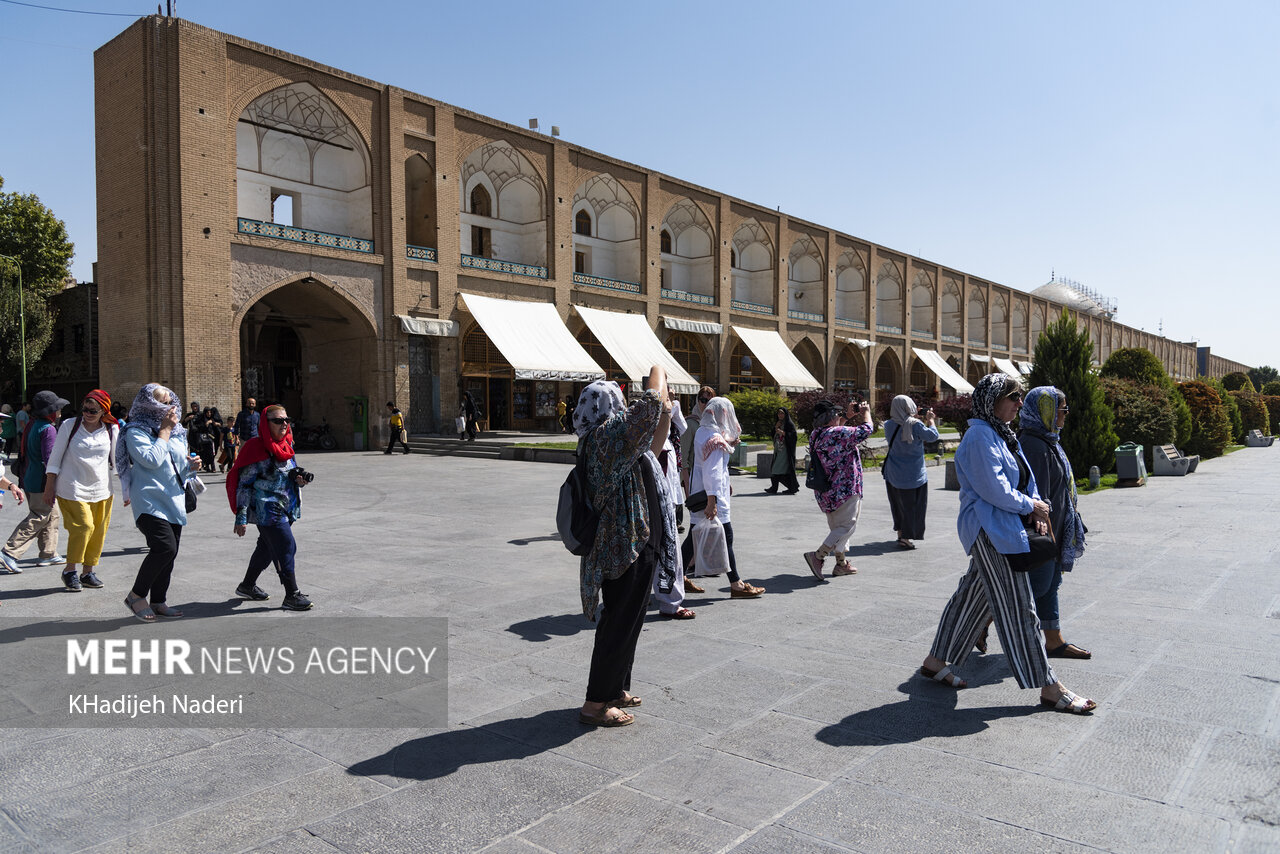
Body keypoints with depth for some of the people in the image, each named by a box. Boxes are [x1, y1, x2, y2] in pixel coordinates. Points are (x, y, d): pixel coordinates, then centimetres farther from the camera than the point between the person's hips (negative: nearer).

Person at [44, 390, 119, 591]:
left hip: (101, 489, 3)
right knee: (84, 527, -13)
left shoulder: (111, 430, 3)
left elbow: (117, 461, 11)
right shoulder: (69, 426, -3)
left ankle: (88, 572, 19)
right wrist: (49, 487, 0)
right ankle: (69, 571, 5)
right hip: (73, 488, -3)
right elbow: (55, 458, 2)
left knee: (99, 531, 4)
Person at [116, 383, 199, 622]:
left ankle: (158, 601, 21)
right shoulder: (136, 432, -5)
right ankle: (136, 595, -3)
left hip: (174, 501, 7)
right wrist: (164, 430, -12)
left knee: (169, 553, 9)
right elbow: (152, 460, -20)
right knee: (165, 547, -21)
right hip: (150, 501, -7)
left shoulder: (176, 432, 15)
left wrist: (191, 465, 0)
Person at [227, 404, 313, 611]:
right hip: (267, 509, -9)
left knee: (267, 547, 19)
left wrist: (299, 479, 0)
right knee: (286, 547, -10)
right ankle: (292, 595, -3)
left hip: (286, 508, 9)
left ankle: (247, 586, 36)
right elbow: (244, 483, -14)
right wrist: (241, 516, -17)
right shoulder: (257, 448, -13)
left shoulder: (287, 444, 11)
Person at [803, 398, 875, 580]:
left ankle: (841, 564, 25)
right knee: (846, 526, -3)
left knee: (836, 526, 18)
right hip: (845, 489, -9)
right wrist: (866, 413, 7)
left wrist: (847, 416, 25)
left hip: (825, 491, 9)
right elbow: (865, 430, -10)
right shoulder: (839, 433, -21)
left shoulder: (815, 434, 5)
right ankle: (817, 556, -13)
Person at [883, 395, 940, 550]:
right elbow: (932, 436, -8)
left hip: (893, 474, 5)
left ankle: (900, 533, 28)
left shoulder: (889, 425, -1)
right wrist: (930, 420, 7)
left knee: (898, 503, 18)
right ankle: (905, 538, 2)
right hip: (913, 474, -5)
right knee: (912, 505, 4)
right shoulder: (915, 424, -17)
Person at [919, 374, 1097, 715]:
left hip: (997, 530, 10)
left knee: (972, 596, 16)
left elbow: (1022, 479, 19)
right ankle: (1049, 689, 5)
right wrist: (1032, 506, -8)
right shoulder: (981, 435, -16)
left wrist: (1034, 510, 1)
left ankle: (936, 662, 27)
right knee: (1019, 608, -4)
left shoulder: (1002, 433, 15)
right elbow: (994, 489, -21)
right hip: (991, 531, -10)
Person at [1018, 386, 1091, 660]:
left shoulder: (1047, 441, 12)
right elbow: (1038, 496, -23)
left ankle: (1054, 641, 25)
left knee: (1050, 585, 15)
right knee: (1039, 585, -2)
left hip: (1054, 530, 11)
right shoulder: (1035, 445, -22)